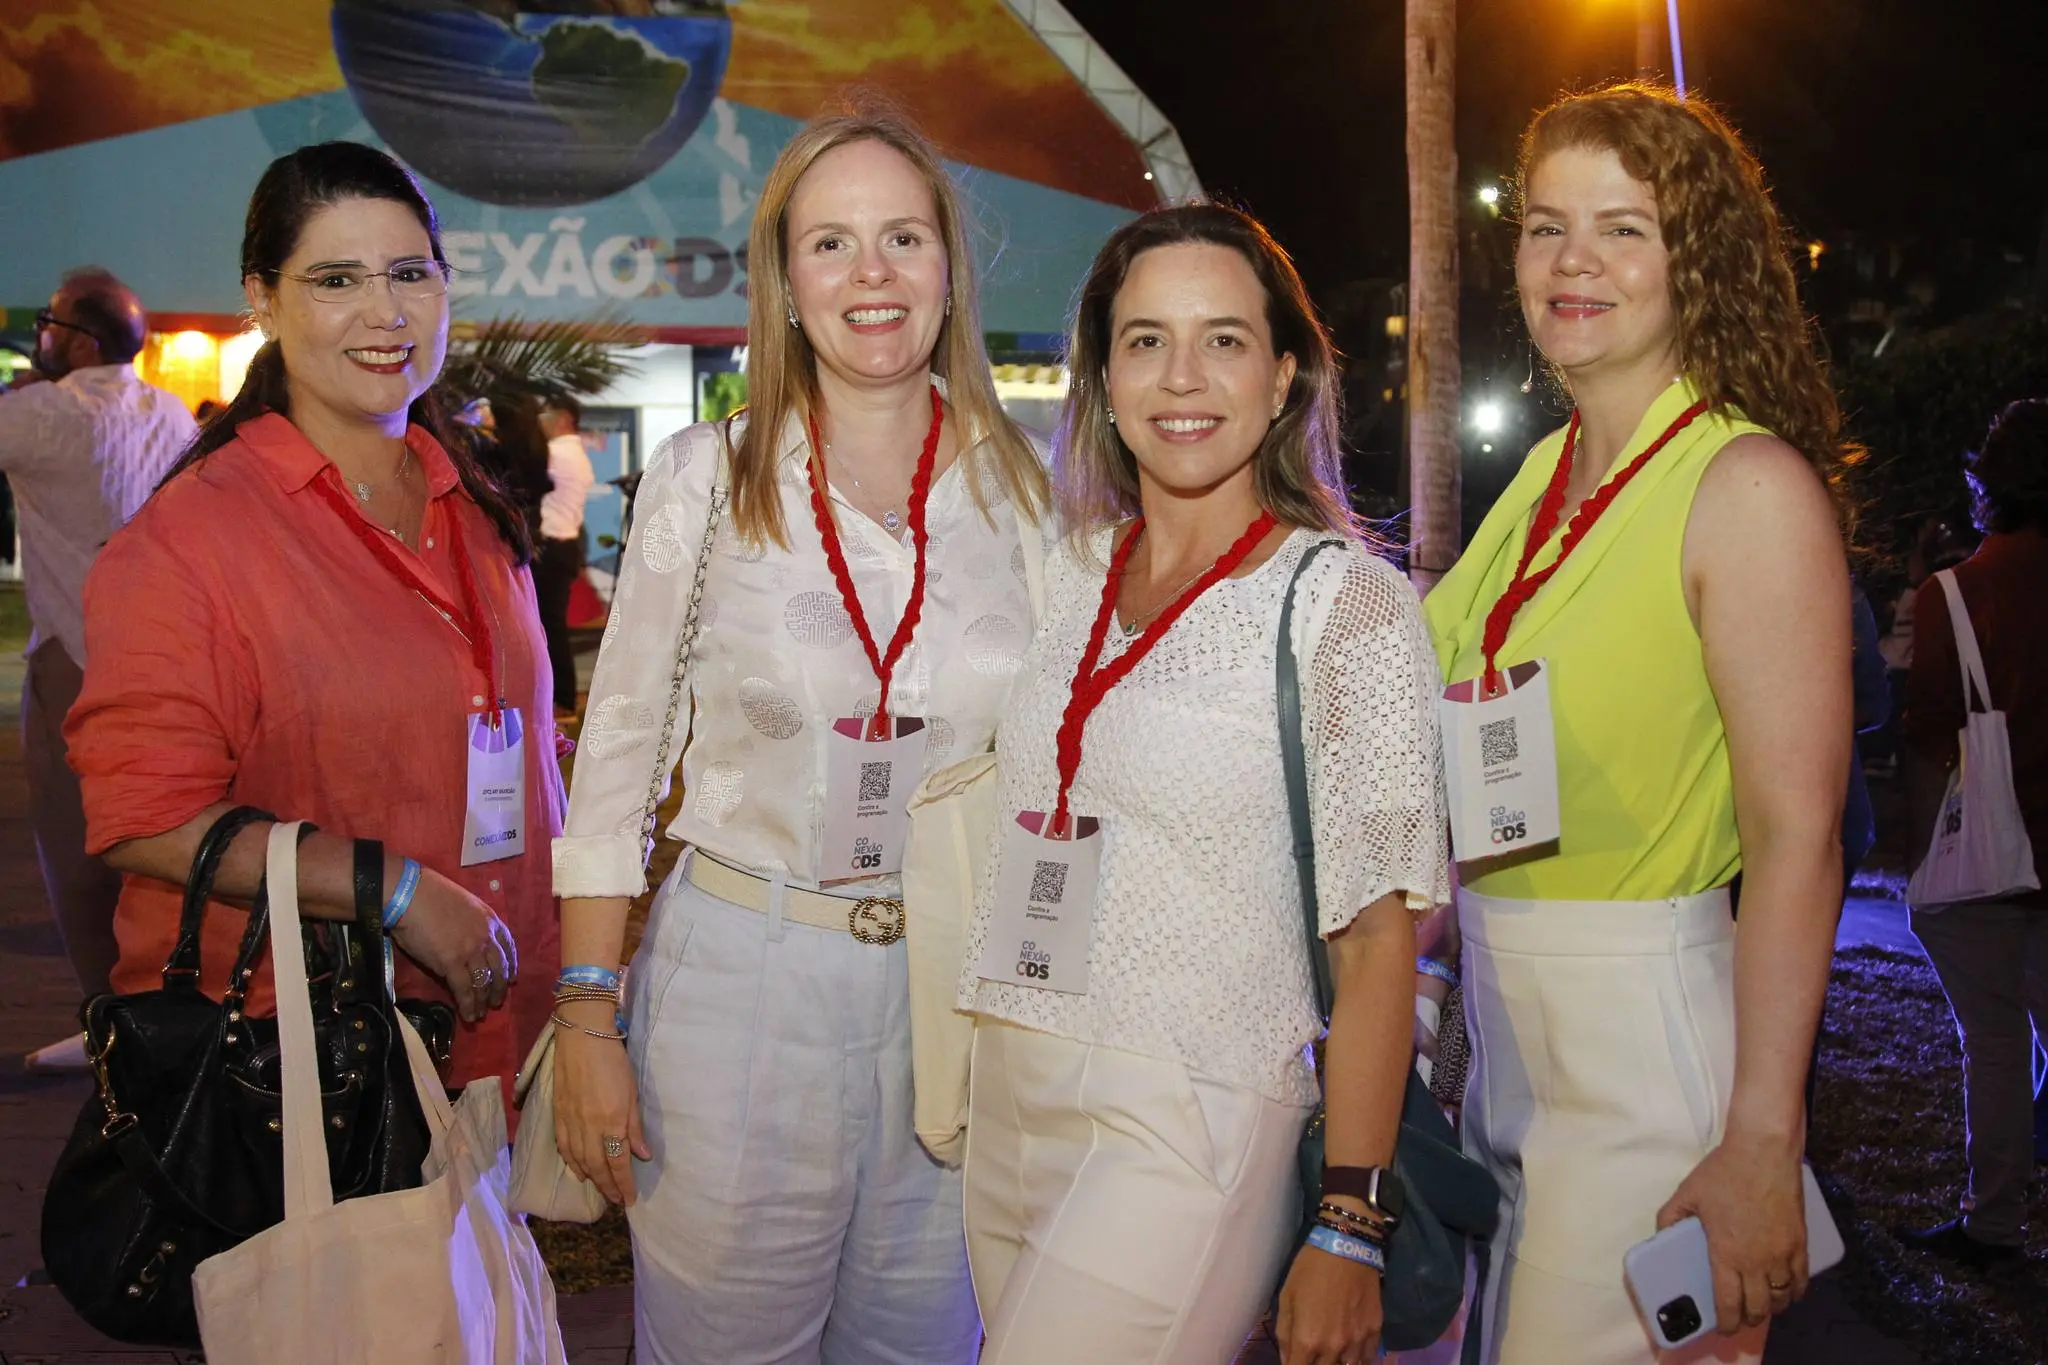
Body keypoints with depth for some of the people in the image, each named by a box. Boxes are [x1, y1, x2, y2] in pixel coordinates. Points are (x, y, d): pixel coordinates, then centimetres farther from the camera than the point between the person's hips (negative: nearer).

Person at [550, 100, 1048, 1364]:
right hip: (739, 979, -1)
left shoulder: (1023, 489, 2)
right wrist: (588, 1017, -5)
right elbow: (618, 752, -1)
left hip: (959, 987, 2)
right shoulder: (705, 478, -3)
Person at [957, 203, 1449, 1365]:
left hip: (1194, 1130, -5)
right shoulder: (1069, 575, 6)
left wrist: (1350, 1235, -14)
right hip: (1011, 1113, 6)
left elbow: (1378, 944, -11)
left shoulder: (1350, 604, -10)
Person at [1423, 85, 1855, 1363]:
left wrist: (1761, 1144, -21)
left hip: (1646, 1012, -7)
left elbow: (1797, 835, -17)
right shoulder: (1547, 473, 9)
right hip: (1499, 1006, 7)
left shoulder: (1751, 485, -12)